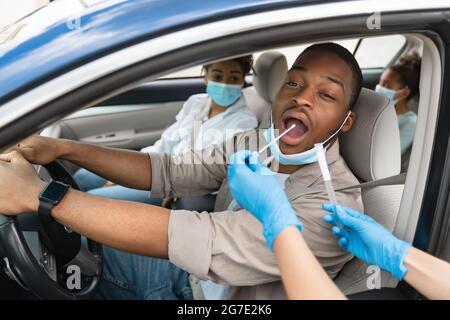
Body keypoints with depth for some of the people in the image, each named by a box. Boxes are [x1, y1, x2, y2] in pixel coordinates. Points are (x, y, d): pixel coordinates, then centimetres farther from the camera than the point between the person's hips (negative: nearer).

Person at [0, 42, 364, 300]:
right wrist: (65, 148, -18)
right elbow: (169, 171, -6)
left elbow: (204, 239, -41)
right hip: (196, 274, 6)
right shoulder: (254, 144, -9)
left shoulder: (335, 202, -32)